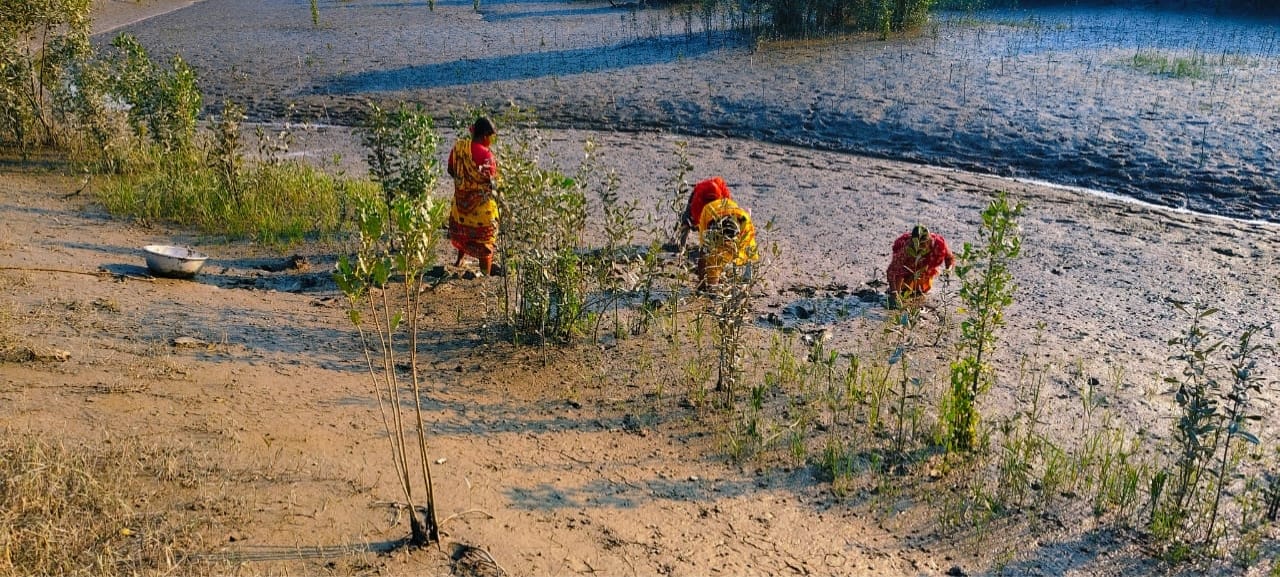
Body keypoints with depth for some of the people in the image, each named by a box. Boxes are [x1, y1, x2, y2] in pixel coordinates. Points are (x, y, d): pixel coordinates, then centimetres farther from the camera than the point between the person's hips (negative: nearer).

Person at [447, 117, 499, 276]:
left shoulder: (458, 146, -6)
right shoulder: (486, 154, -25)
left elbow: (451, 170, 7)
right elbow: (492, 182, -19)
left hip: (461, 201, 6)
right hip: (481, 206, -6)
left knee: (462, 231, 31)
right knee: (485, 242, 8)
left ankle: (459, 260, 47)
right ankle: (486, 275, 16)